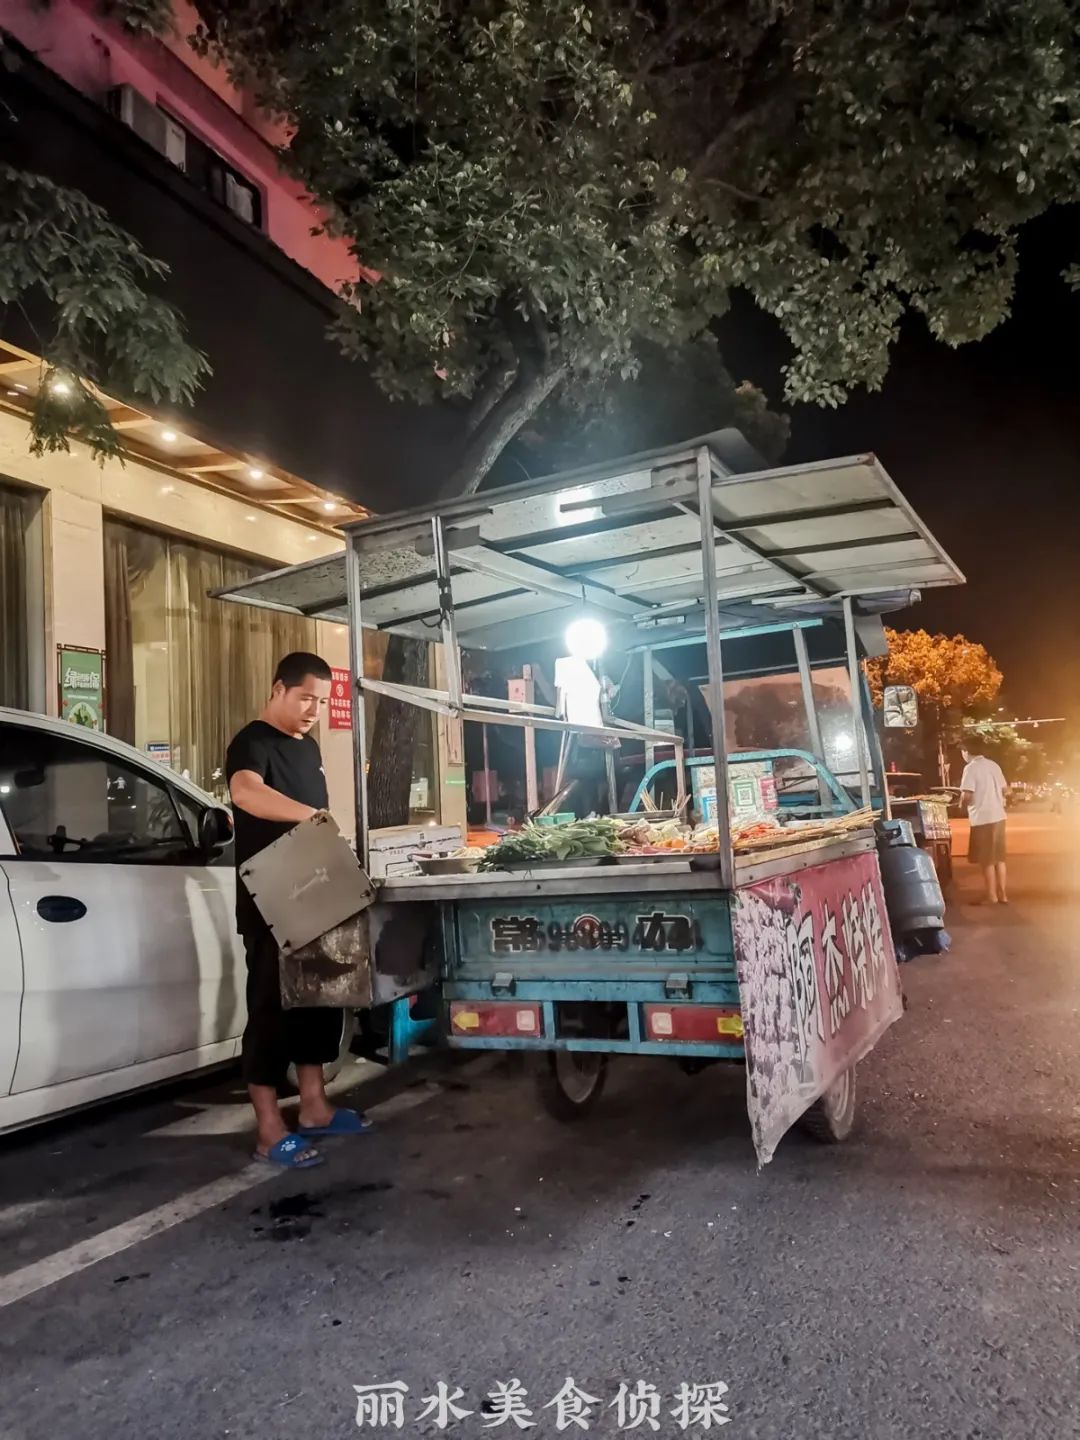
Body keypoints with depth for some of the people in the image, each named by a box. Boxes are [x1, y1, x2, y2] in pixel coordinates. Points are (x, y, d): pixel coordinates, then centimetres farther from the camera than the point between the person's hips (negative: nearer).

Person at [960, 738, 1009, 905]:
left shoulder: (971, 768, -13)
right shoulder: (993, 765, 9)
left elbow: (968, 796, -19)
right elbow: (1003, 790, 13)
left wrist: (962, 802, 2)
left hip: (983, 818, -7)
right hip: (998, 816, 7)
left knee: (986, 860, 3)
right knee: (999, 857, 15)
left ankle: (992, 896, 8)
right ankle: (1003, 894, 19)